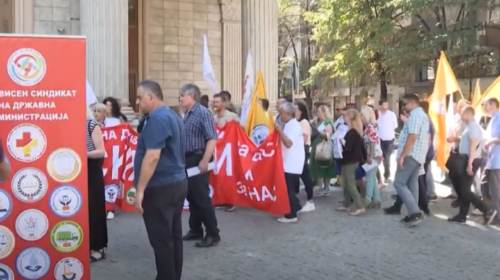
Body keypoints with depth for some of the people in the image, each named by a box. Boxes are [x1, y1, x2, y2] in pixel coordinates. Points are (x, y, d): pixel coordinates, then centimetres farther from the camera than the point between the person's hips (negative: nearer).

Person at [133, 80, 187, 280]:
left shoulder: (157, 118, -17)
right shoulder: (172, 116, 14)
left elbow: (152, 156, -24)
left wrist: (140, 190, -22)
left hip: (161, 187, -10)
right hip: (177, 183, 10)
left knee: (161, 240, -2)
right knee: (174, 236, 14)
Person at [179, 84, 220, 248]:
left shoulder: (202, 113, -12)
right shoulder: (187, 115, 13)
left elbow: (212, 138, -20)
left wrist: (205, 161, -25)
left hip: (198, 160, -9)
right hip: (187, 160, 9)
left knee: (201, 197, -6)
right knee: (191, 197, 14)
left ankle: (213, 234, 2)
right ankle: (195, 230, 25)